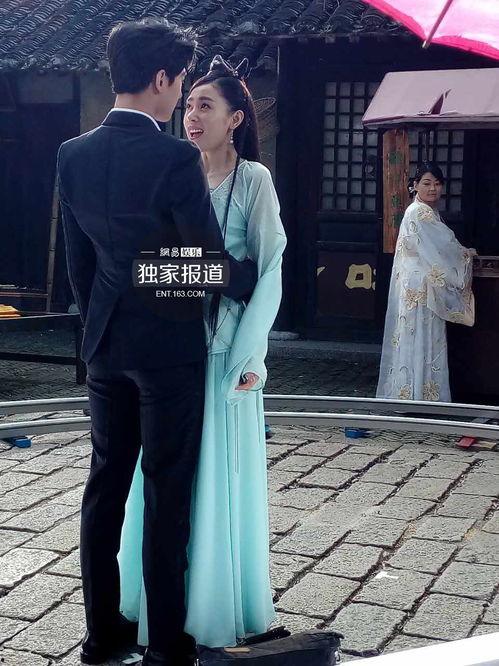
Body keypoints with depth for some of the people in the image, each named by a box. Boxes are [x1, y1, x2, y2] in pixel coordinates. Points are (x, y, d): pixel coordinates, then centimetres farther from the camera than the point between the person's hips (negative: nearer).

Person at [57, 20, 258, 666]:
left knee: (105, 484, 13)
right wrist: (255, 278, 9)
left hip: (104, 346, 6)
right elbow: (213, 262, -12)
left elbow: (77, 260, 9)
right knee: (166, 493, 3)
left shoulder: (73, 155, 2)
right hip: (169, 346, -6)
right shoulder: (175, 158, -18)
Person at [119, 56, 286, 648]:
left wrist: (248, 355, -13)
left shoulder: (252, 179, -5)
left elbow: (269, 271, -7)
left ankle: (217, 605, 19)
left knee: (217, 471, 4)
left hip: (224, 346, -4)